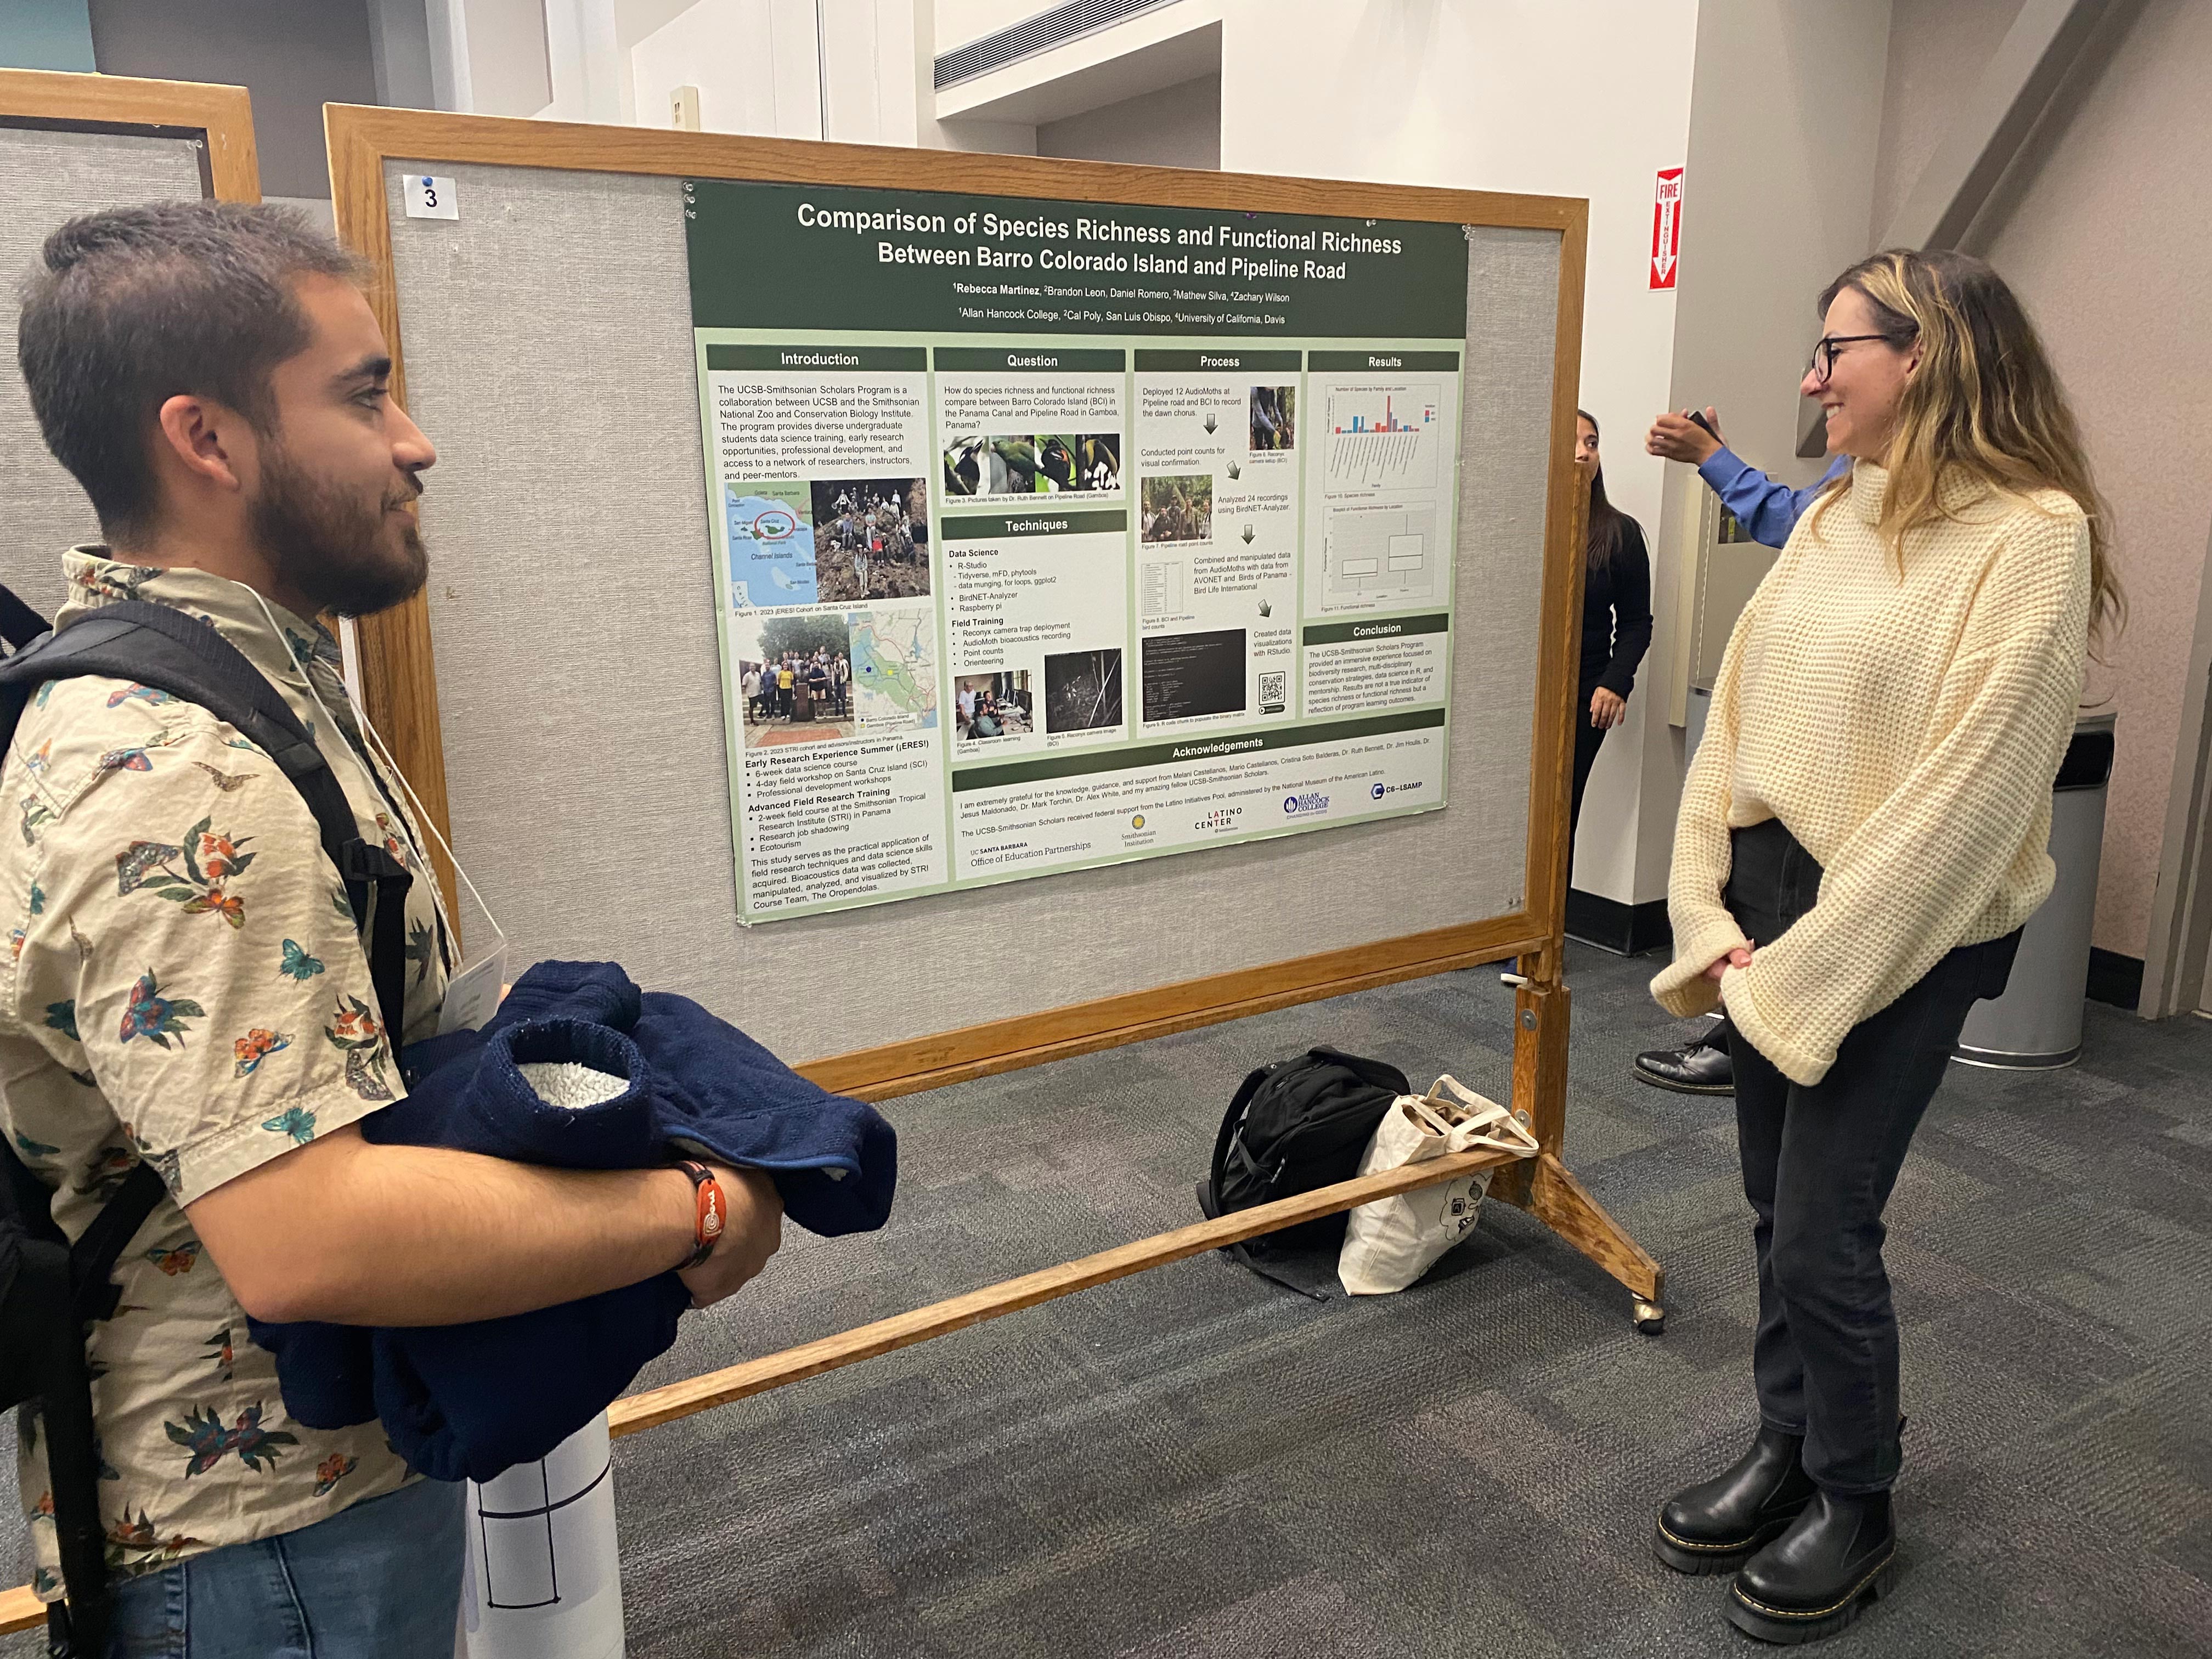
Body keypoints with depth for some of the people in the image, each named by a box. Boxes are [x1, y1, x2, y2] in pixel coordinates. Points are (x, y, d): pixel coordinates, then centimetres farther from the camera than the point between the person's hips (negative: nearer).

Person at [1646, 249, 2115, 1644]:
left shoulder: (2032, 534, -14)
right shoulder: (1835, 519, 9)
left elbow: (1967, 788, -18)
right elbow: (1739, 713, 7)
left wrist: (1802, 973, -16)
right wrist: (1711, 919, -2)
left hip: (1901, 935, -6)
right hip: (1770, 902, 7)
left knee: (1825, 1237, 1)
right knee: (1779, 1214, 16)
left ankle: (1857, 1510, 26)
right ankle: (1788, 1451, 36)